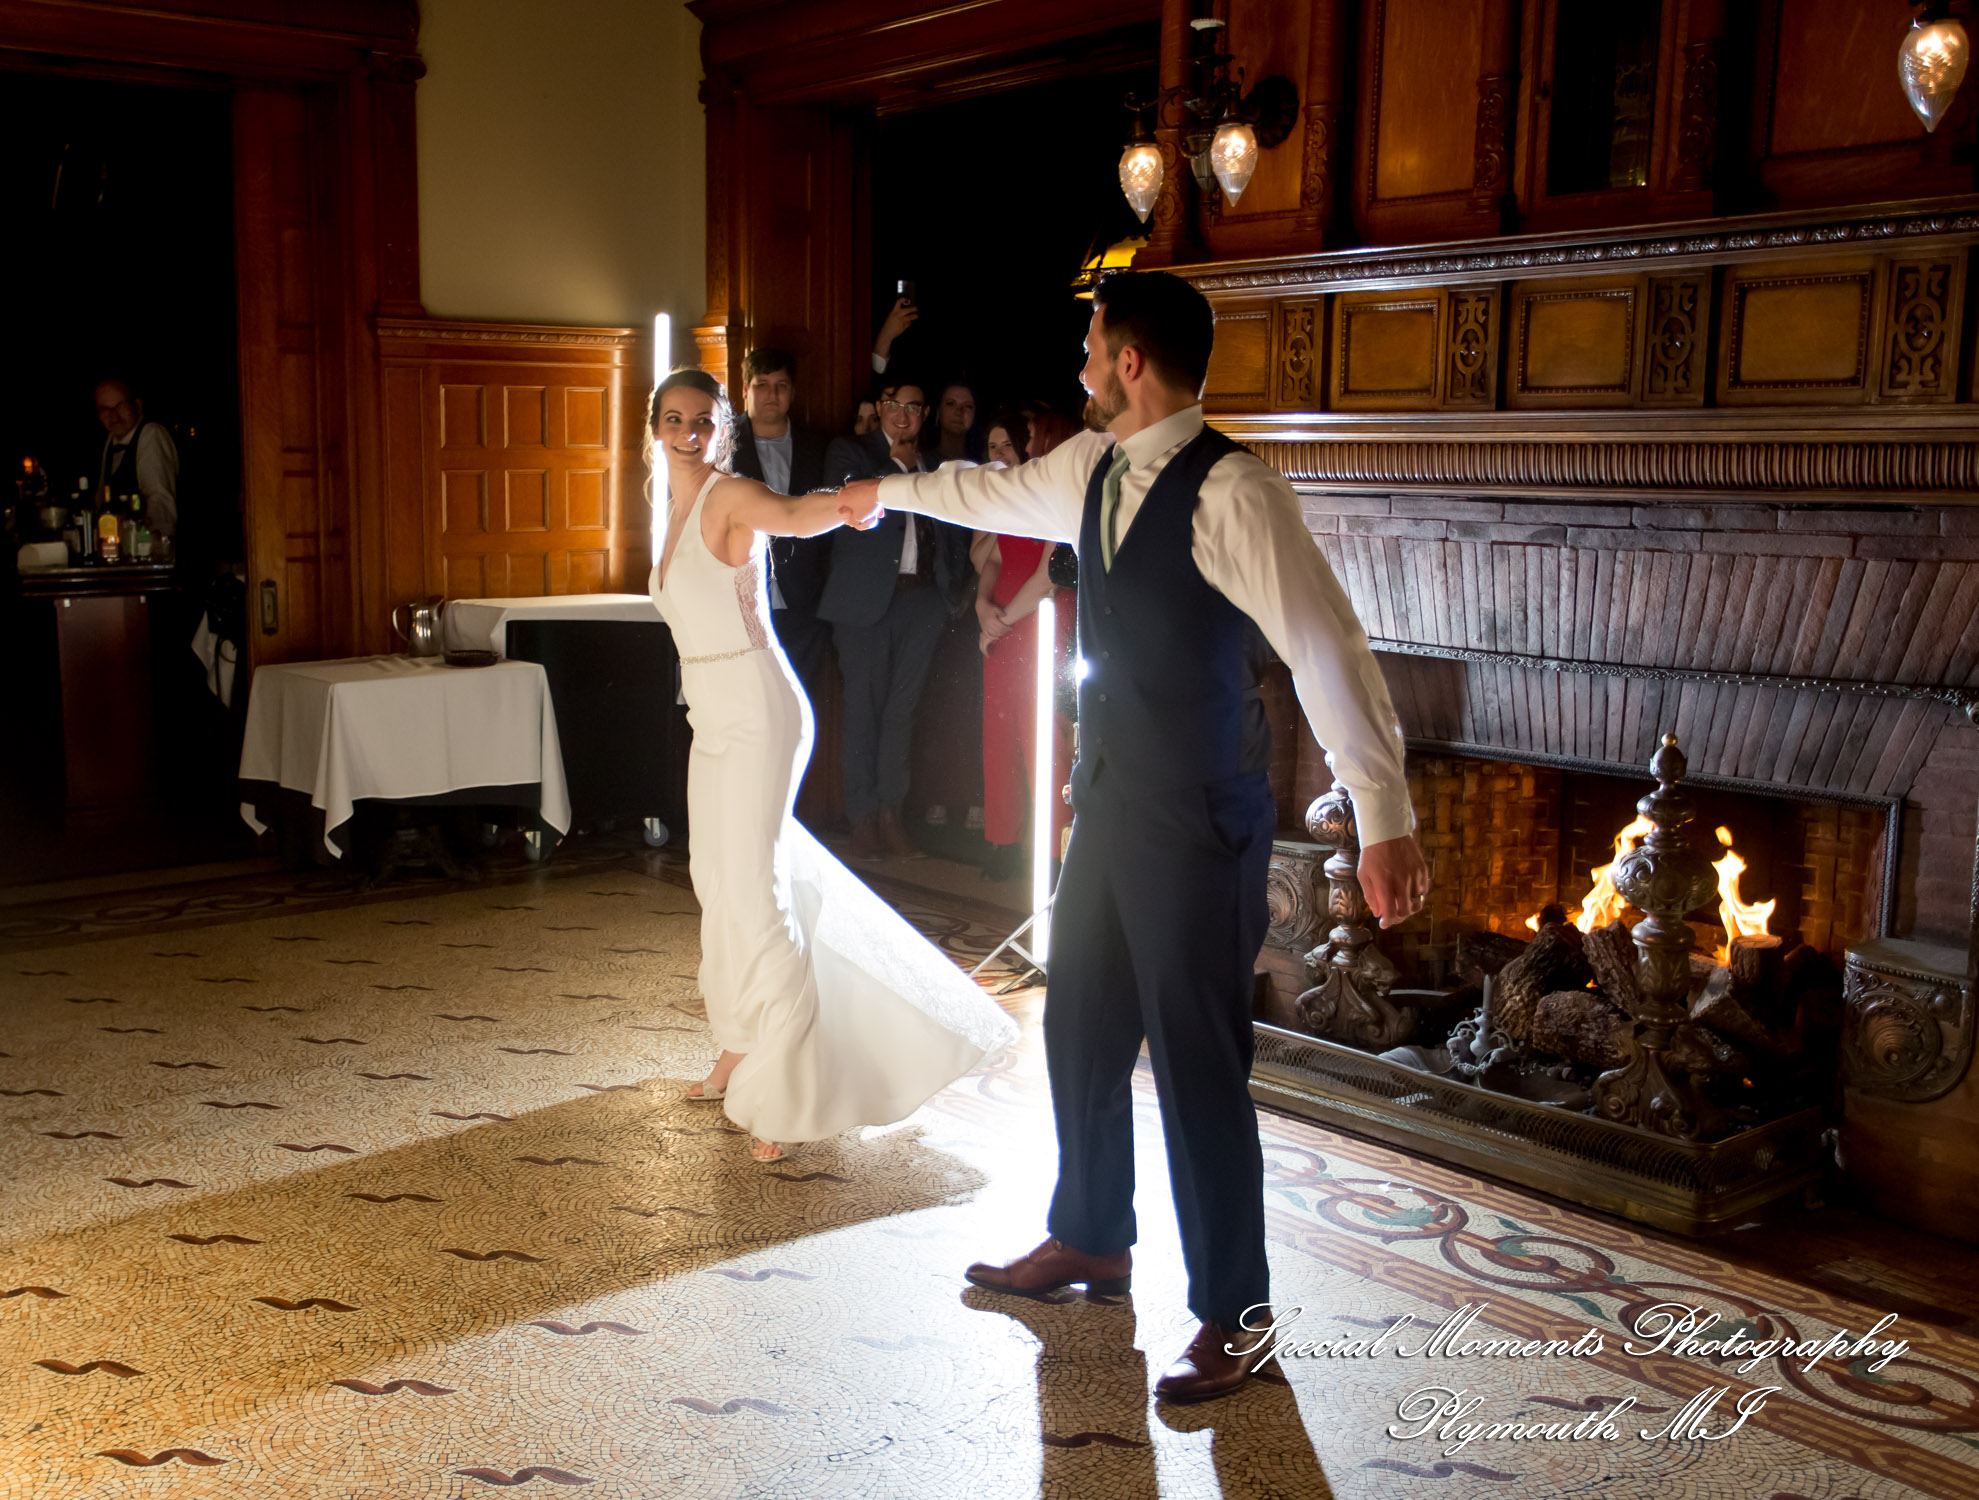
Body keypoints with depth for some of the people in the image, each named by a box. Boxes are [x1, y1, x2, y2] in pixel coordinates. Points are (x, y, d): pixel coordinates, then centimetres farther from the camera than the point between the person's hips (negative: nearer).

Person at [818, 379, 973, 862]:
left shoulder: (937, 466, 18)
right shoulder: (850, 452, 10)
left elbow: (957, 536, 20)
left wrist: (955, 589, 7)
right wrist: (898, 468, -4)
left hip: (922, 596, 3)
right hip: (866, 597, -2)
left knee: (902, 707, 0)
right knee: (864, 706, -2)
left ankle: (890, 812, 5)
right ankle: (864, 818, 3)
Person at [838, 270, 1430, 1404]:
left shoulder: (1230, 491, -20)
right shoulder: (1091, 468, 7)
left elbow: (1327, 645, -24)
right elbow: (999, 494, 28)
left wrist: (1386, 820, -28)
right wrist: (887, 491, 44)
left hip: (1199, 820, -8)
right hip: (1110, 799, 9)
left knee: (1197, 1060, 0)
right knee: (1081, 1028, 19)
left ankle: (1233, 1312, 19)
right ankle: (1091, 1241, 40)